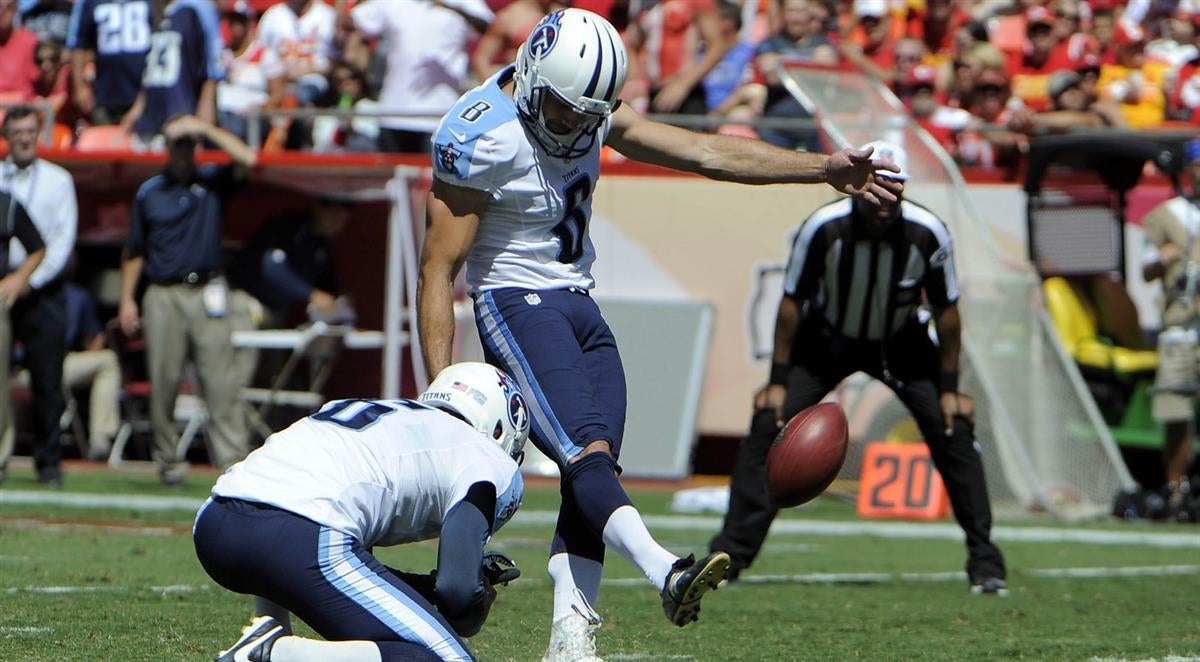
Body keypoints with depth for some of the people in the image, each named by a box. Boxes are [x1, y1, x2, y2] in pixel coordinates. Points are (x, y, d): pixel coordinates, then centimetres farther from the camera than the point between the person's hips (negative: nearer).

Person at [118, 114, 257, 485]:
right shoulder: (148, 193, 11)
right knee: (164, 382, 1)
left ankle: (233, 460, -13)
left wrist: (206, 130, -9)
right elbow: (134, 252, 15)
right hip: (163, 296, 1)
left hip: (208, 292, -1)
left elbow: (246, 159, -10)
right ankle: (167, 461, 10)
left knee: (221, 382, -8)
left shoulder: (212, 182, 9)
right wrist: (127, 299, 7)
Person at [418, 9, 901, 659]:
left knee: (590, 468, -3)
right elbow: (437, 272, -15)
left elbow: (703, 152, 9)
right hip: (516, 306, -8)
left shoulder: (589, 111, 5)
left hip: (579, 308, 8)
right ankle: (666, 574, -44)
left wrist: (823, 168, 3)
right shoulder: (483, 137, -17)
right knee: (586, 453, -25)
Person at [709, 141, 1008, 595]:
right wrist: (778, 381, -13)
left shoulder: (927, 234, -25)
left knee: (953, 431, -13)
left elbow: (946, 311, -11)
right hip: (827, 340, 0)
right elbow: (792, 303, -15)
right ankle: (729, 556, -4)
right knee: (768, 426, -14)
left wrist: (949, 387, -9)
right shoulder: (824, 228, -28)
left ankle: (985, 561, 0)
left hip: (902, 344, 0)